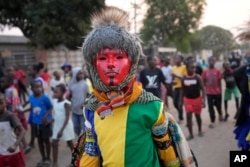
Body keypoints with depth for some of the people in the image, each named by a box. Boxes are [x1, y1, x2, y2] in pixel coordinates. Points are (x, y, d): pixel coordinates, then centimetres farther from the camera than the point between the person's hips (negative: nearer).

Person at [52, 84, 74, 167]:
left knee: (70, 143, 11)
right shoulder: (54, 101, 0)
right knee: (54, 144, 3)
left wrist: (62, 130, -23)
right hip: (57, 126, 6)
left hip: (66, 126, -6)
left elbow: (67, 118, -21)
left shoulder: (66, 103, -21)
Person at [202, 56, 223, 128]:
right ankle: (212, 122, 11)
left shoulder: (218, 71, -5)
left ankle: (220, 114, 47)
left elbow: (219, 82, 0)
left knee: (218, 105, 15)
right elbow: (203, 82, 2)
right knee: (210, 107, 1)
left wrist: (220, 91, 1)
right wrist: (204, 90, -1)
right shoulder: (205, 71, -4)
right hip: (209, 92, 0)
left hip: (217, 92, 0)